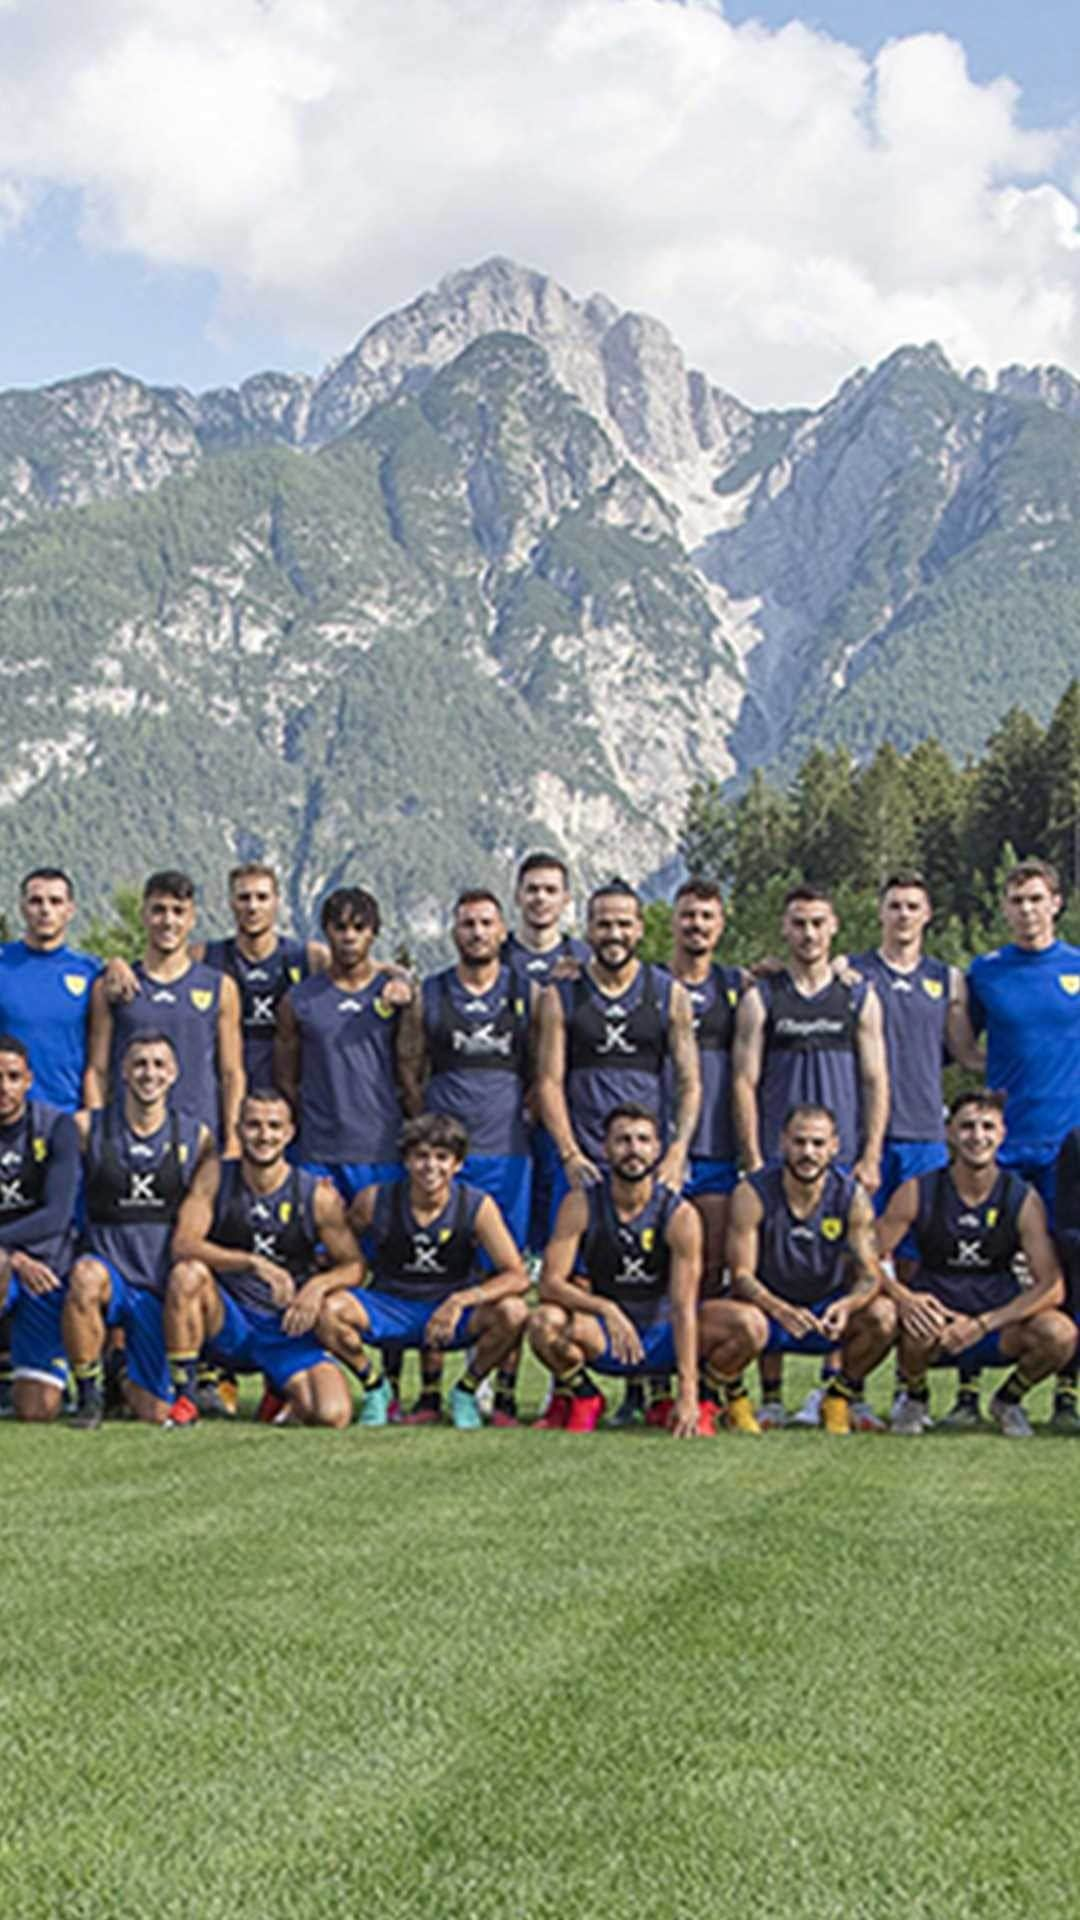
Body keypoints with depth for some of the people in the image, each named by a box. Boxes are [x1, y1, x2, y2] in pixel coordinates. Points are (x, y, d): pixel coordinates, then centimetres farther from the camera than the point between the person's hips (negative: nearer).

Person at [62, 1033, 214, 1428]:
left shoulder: (197, 1138, 5)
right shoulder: (87, 1128, 0)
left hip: (163, 1284, 2)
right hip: (109, 1265, -2)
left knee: (156, 1413, -2)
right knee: (86, 1275, -39)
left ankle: (130, 1379, 37)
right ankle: (88, 1391, -16)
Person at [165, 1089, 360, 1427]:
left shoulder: (317, 1195, -5)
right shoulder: (215, 1175, -5)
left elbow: (352, 1265, 1)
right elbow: (183, 1244, -17)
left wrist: (319, 1284, -22)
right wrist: (254, 1263, -31)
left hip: (288, 1328, 1)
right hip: (227, 1324, 0)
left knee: (332, 1415, -23)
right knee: (187, 1274, -32)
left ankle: (283, 1391, 17)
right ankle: (184, 1397, -14)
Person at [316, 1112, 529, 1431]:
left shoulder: (477, 1207, -14)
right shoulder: (374, 1201, -12)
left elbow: (517, 1276, -19)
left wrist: (460, 1301, -31)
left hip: (455, 1316, 0)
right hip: (388, 1311, 0)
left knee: (513, 1312, -30)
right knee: (328, 1309, -29)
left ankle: (465, 1391, 1)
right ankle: (374, 1386, 3)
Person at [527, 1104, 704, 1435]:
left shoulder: (680, 1215, -15)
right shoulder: (581, 1205, -12)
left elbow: (684, 1308, -22)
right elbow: (550, 1282, -17)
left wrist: (687, 1393, -30)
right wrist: (606, 1309, -35)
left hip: (661, 1341, 0)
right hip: (603, 1341, 0)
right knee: (545, 1322, -33)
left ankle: (697, 1398, 5)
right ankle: (579, 1395, 1)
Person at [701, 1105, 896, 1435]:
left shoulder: (852, 1195, -9)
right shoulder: (753, 1193, -16)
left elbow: (870, 1275, -12)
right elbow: (741, 1275, -18)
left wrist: (846, 1305, -35)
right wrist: (781, 1310, -38)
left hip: (825, 1314, 3)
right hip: (767, 1308, -3)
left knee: (883, 1315, -25)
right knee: (747, 1325, -38)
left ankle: (841, 1396, 4)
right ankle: (730, 1395, -1)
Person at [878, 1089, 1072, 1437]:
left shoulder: (1023, 1199, -7)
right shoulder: (919, 1193, -8)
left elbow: (1052, 1287, -13)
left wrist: (982, 1324, -24)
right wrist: (903, 1297, -28)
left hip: (999, 1325, 1)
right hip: (935, 1313, -1)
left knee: (1060, 1334, -28)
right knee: (918, 1329, -37)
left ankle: (1008, 1400, 7)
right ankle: (915, 1399, 2)